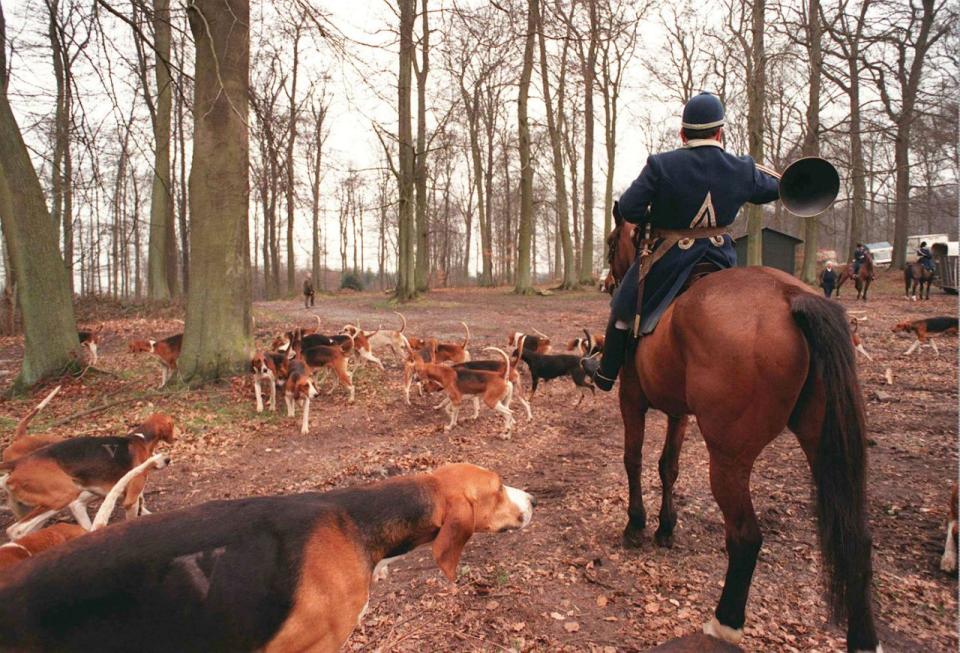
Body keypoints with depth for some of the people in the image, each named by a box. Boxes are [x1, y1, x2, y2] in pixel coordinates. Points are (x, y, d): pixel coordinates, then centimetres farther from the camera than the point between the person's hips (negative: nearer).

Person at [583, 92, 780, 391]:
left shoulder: (661, 165, -19)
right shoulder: (742, 169, -7)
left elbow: (628, 209, -18)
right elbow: (775, 187, 13)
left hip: (668, 257, -2)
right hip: (720, 255, 3)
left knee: (625, 308, 17)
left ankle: (606, 373, 30)